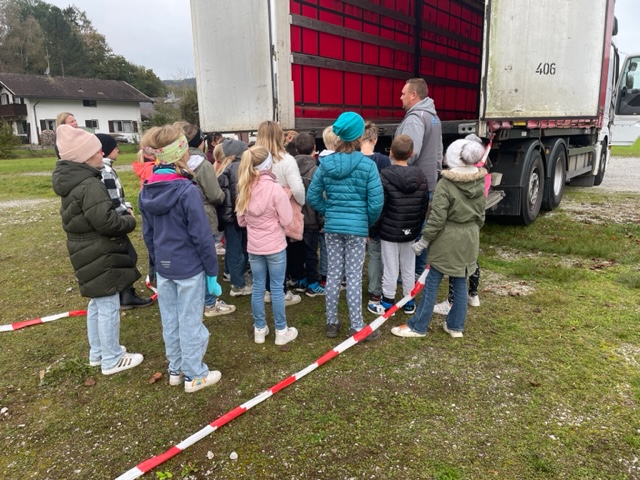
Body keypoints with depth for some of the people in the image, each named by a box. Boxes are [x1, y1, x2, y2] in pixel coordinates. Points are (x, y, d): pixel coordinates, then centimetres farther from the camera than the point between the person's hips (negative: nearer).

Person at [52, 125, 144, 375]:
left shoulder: (72, 181, 9)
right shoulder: (89, 186, -23)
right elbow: (106, 222, -27)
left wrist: (120, 216, 8)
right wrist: (130, 221, -8)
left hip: (88, 252, 10)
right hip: (100, 255, -10)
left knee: (97, 302, 21)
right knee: (108, 305, 1)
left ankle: (97, 352, 35)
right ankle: (111, 360, 13)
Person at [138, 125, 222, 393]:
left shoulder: (146, 191, 1)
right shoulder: (187, 190, -19)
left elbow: (147, 234, 9)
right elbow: (202, 236, -17)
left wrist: (157, 260, 19)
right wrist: (212, 272, -9)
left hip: (164, 268, 6)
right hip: (189, 268, -6)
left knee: (169, 321, 16)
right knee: (190, 322, 6)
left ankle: (176, 369, 33)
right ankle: (194, 375, 20)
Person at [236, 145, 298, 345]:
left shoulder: (245, 188, 0)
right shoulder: (275, 188, -17)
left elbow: (241, 220, 9)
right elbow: (287, 220, -13)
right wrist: (286, 198, 1)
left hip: (253, 246, 5)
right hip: (275, 246, -4)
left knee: (258, 287, 13)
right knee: (277, 288, 6)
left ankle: (259, 329, 25)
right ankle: (281, 331, 17)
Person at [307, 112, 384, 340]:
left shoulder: (325, 163, 0)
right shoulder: (367, 165, -10)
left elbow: (312, 196, 4)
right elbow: (376, 202, -11)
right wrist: (370, 222, 6)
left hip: (332, 225, 3)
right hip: (357, 226, -3)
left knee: (333, 274, 11)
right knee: (354, 276, 2)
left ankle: (331, 323, 22)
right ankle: (357, 327, 13)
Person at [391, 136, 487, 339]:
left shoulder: (446, 184, -16)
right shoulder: (479, 183, 2)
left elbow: (437, 219, -17)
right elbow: (480, 215, 10)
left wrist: (424, 241, -8)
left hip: (447, 240, -6)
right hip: (469, 239, 6)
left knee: (432, 283, 2)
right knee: (460, 283, 14)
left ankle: (418, 326, 11)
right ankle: (455, 326, 24)